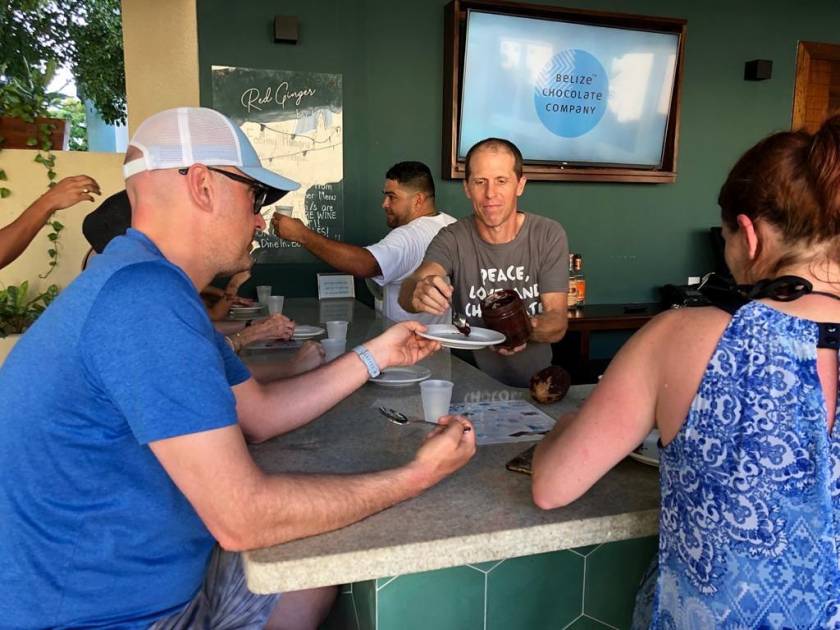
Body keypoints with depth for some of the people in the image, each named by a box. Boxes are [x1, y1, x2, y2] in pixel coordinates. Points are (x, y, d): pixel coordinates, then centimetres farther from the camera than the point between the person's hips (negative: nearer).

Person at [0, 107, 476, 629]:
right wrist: (418, 476, -19)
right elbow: (243, 518, -29)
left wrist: (376, 355, 8)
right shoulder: (145, 297, -28)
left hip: (164, 577, 9)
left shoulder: (154, 285, 7)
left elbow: (260, 413, 10)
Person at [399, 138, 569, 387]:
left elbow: (558, 324, -4)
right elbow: (408, 290, -19)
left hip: (533, 383, 1)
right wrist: (418, 293, -42)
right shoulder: (453, 238, -2)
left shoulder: (548, 235, -2)